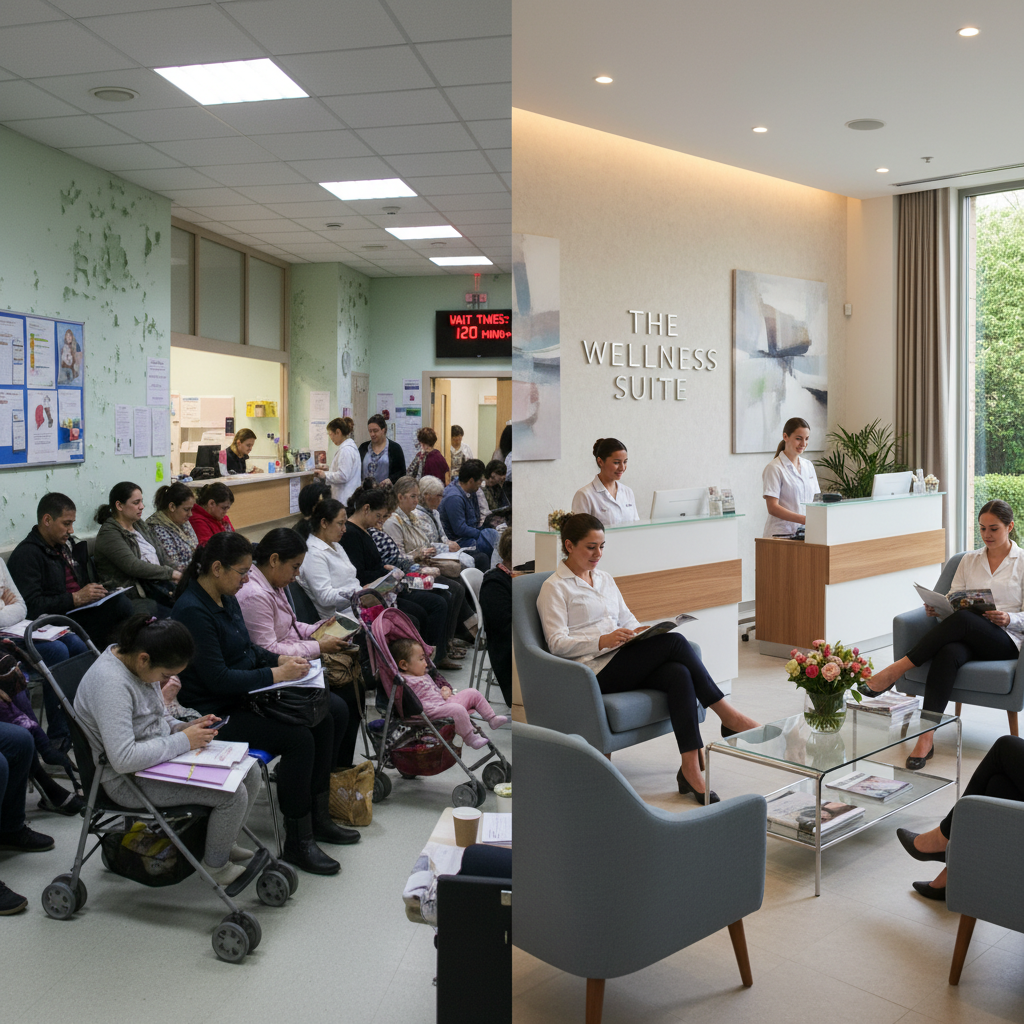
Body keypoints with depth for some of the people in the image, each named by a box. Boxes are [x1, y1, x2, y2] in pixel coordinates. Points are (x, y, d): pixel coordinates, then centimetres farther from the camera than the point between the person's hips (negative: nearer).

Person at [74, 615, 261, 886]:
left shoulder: (142, 665, 1)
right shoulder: (110, 683, -28)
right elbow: (123, 759, -34)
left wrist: (186, 727, -3)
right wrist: (183, 741, -25)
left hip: (159, 759, 10)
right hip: (128, 782, -9)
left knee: (249, 773, 4)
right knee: (233, 794, -18)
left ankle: (224, 843, 27)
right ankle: (216, 865, 7)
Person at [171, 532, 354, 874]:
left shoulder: (226, 598, 8)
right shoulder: (192, 610, -22)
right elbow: (217, 677, -25)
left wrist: (281, 659, 2)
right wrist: (275, 675, -21)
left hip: (243, 697, 10)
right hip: (215, 714, -10)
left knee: (322, 720, 0)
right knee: (298, 739, -24)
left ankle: (317, 818, 11)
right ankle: (297, 842, -10)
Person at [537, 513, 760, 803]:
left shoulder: (605, 580, 23)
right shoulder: (554, 588, 1)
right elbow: (557, 643, -9)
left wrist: (644, 633, -3)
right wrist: (602, 641, -24)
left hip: (624, 663, 7)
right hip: (595, 672, -7)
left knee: (679, 674, -27)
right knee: (674, 642, -24)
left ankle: (691, 768, -31)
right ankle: (727, 715, -15)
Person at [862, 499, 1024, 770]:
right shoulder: (969, 560, 19)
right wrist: (937, 609, -9)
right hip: (967, 636, 3)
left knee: (963, 619, -37)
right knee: (948, 653, -36)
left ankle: (895, 671, -35)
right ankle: (926, 737, -42)